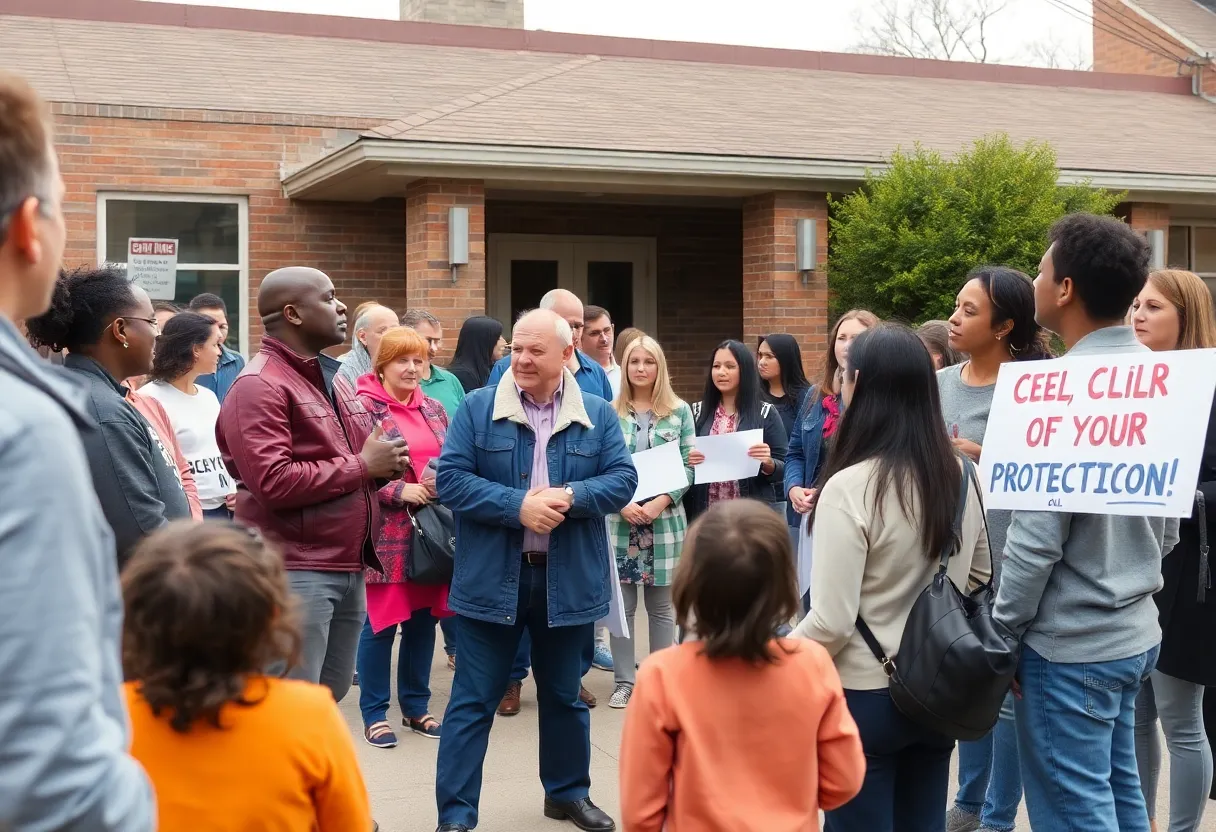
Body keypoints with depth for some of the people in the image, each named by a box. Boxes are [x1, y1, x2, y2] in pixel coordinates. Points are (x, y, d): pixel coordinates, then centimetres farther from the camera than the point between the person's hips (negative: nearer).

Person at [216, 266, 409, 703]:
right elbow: (274, 482, -26)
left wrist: (384, 464, 2)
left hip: (347, 566, 9)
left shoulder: (331, 376, 16)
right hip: (295, 572, -9)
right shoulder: (259, 386, -15)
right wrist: (362, 465, -16)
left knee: (330, 698, 17)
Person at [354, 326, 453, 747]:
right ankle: (374, 712, 13)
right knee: (382, 622, 1)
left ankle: (416, 707, 25)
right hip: (387, 534, -6)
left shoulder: (433, 409, 13)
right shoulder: (364, 407, -6)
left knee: (423, 618, 12)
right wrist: (400, 491, -18)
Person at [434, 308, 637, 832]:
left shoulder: (598, 414, 3)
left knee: (564, 695, 18)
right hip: (491, 579, -2)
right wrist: (518, 506, -21)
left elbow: (623, 479, -3)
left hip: (569, 580, 2)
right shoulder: (478, 407, -3)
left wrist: (570, 498, -21)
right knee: (473, 701, 2)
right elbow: (450, 478, -9)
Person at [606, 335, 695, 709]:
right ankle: (624, 681, 13)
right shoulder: (609, 412, 3)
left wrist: (662, 501, -12)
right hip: (620, 519, 0)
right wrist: (622, 502, -14)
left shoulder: (680, 411, 5)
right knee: (621, 604, 3)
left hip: (666, 520, 0)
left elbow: (687, 466, 2)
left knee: (662, 606, 7)